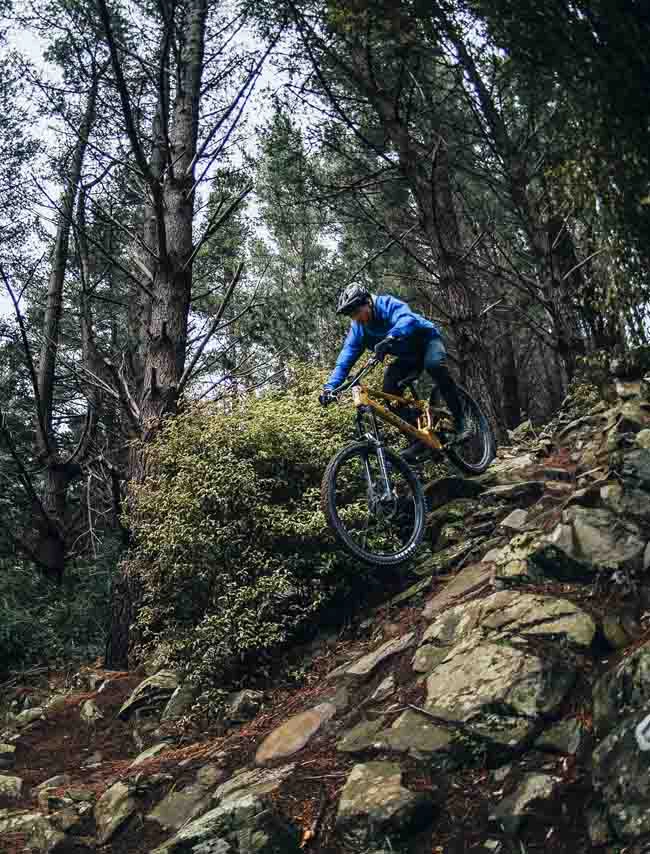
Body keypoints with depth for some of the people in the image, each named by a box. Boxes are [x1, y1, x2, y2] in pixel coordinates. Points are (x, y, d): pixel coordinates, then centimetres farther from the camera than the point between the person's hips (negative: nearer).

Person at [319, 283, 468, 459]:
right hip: (408, 357, 6)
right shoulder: (358, 329, -11)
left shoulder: (388, 304, -28)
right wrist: (330, 387, -30)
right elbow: (345, 359, -15)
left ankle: (460, 422, -29)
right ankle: (419, 437, -9)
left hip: (427, 341, -6)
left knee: (434, 364, -38)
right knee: (389, 392, -19)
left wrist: (389, 338, -70)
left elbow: (408, 320, -50)